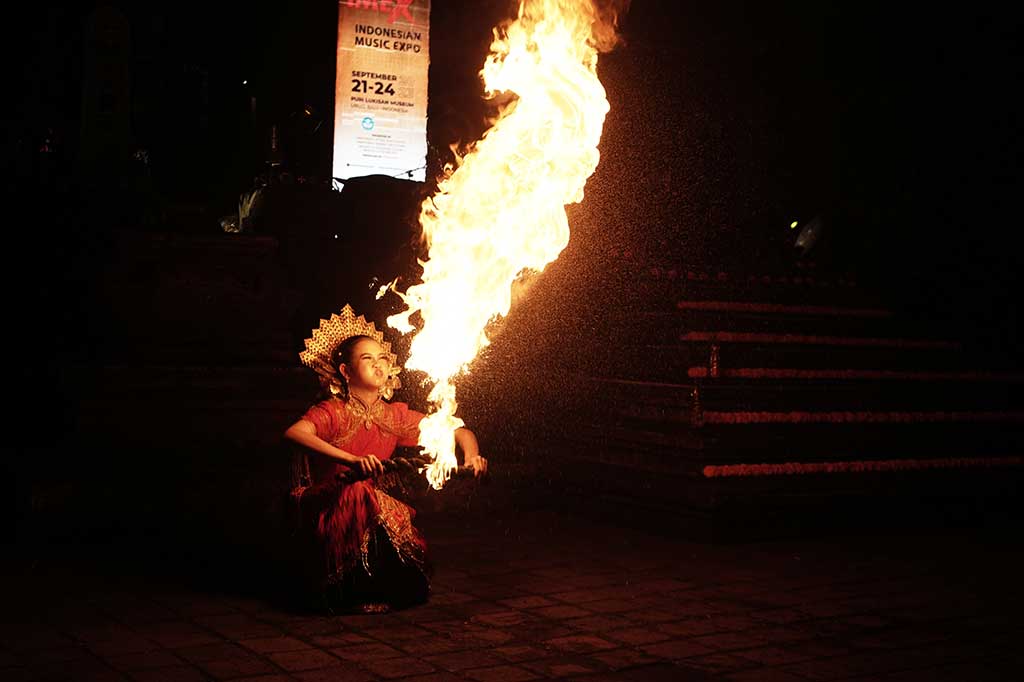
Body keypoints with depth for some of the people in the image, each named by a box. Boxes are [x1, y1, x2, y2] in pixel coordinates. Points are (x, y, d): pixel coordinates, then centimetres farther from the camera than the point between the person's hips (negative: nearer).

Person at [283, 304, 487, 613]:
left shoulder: (395, 415, 1)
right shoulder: (333, 412, -13)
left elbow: (459, 431, 6)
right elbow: (294, 433, -35)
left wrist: (471, 455, -18)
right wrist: (352, 461, -46)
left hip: (377, 513, 4)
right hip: (329, 514, -4)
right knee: (360, 493, -36)